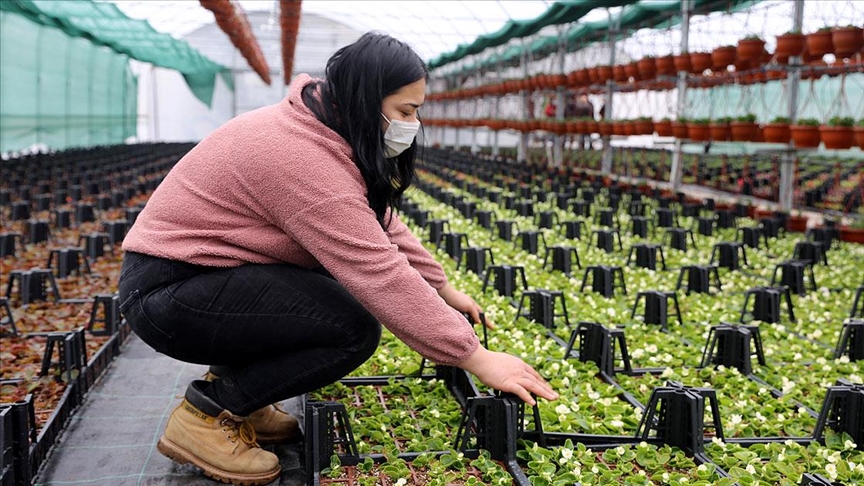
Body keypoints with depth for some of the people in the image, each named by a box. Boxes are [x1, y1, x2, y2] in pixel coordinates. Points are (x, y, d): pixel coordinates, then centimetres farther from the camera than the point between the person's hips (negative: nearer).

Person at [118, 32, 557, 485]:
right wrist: (477, 359, -24)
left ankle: (239, 383, 11)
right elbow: (382, 275, -29)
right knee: (354, 328, -18)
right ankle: (206, 413, -7)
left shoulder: (322, 130, 4)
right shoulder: (306, 159, -27)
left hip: (203, 269, 10)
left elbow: (381, 224, 12)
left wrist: (443, 288, 13)